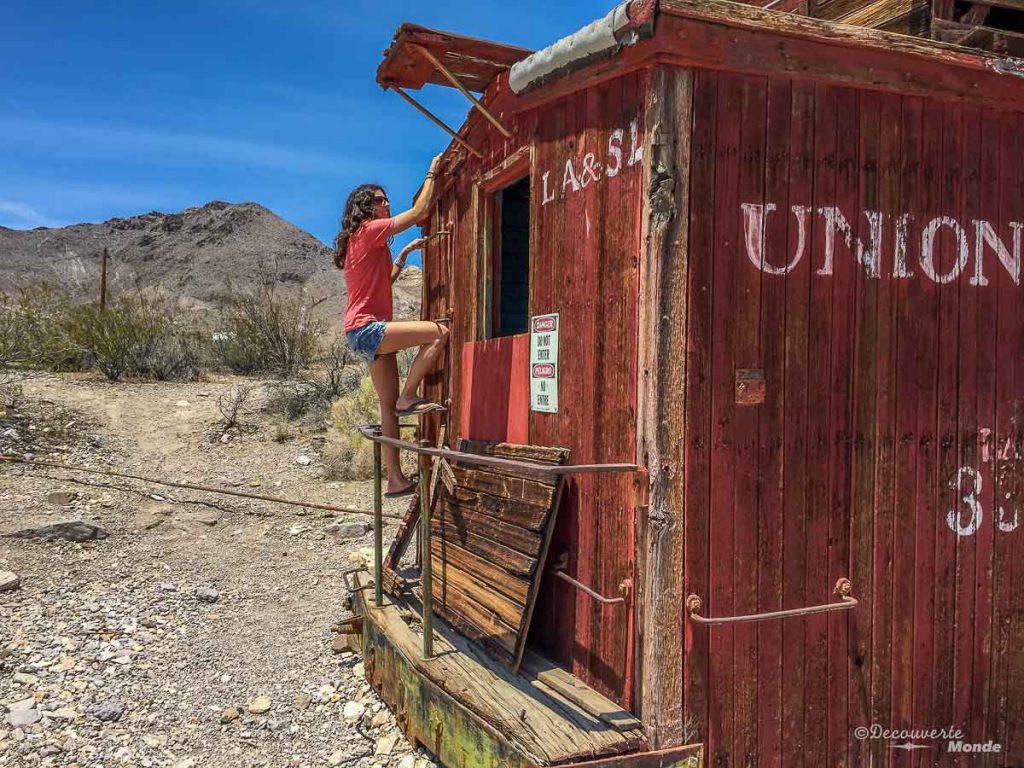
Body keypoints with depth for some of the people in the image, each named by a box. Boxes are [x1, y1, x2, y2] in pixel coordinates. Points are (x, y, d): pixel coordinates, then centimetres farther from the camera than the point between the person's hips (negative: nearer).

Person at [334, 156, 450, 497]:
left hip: (363, 331, 10)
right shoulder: (370, 230, -6)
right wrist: (432, 173, 3)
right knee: (439, 332, -21)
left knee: (388, 405, 7)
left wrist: (404, 253, 23)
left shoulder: (357, 240, 22)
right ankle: (407, 398, -12)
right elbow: (419, 212, -7)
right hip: (367, 327, -10)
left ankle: (395, 479, 9)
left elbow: (385, 279, 29)